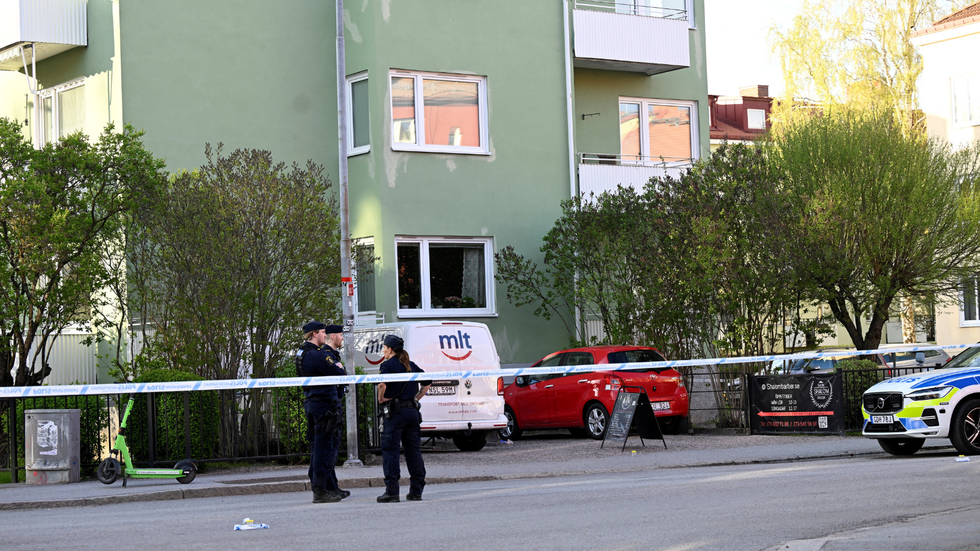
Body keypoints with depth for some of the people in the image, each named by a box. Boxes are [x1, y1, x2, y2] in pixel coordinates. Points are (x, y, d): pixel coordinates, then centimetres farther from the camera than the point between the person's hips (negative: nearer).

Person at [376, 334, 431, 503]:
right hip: (412, 411, 7)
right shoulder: (411, 365, 15)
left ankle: (391, 491, -9)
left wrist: (381, 399, -8)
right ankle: (416, 490, 9)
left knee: (390, 450, -4)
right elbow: (427, 382, 20)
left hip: (395, 412, -7)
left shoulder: (388, 365, -6)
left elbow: (382, 383, -23)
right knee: (413, 451, 9)